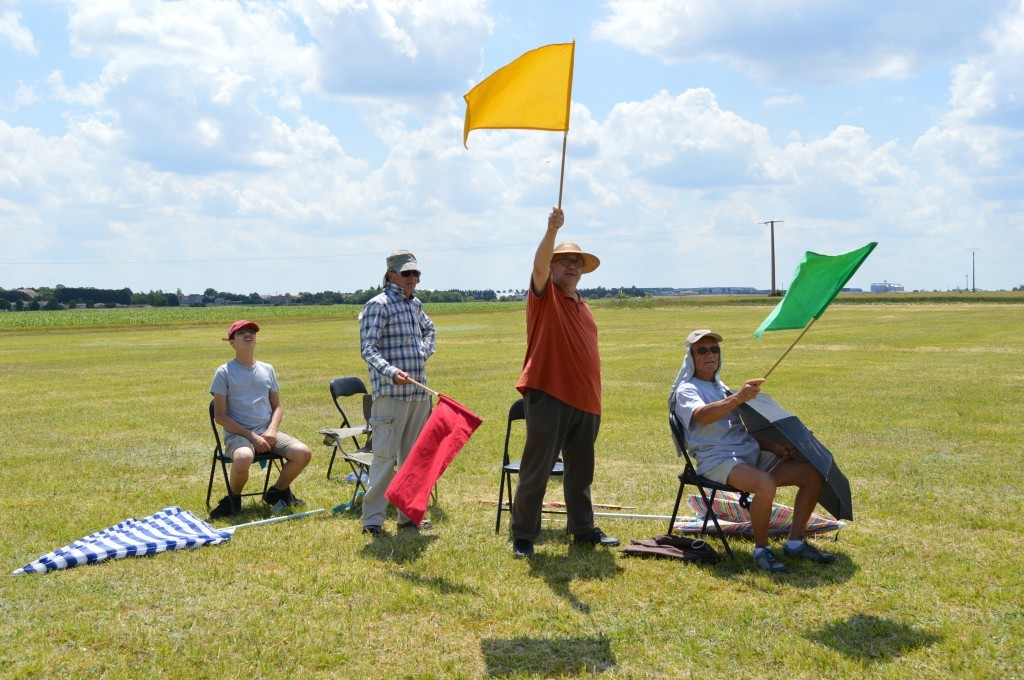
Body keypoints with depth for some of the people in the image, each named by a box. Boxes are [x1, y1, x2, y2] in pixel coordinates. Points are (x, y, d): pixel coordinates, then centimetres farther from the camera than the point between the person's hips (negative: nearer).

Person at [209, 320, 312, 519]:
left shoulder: (267, 370, 13)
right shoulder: (224, 373, -2)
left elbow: (277, 407, 18)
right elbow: (220, 416, -5)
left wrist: (271, 431, -4)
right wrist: (251, 436, -13)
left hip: (267, 433, 5)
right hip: (237, 434, -4)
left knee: (303, 453, -20)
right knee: (243, 458, -40)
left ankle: (278, 491, 9)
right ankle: (233, 500, -7)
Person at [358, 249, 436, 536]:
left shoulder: (416, 304, 15)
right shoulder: (378, 305, -7)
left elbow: (429, 329, 35)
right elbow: (368, 349, -14)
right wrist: (391, 372, -30)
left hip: (419, 392, 8)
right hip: (391, 393, -8)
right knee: (385, 456, -8)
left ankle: (409, 515, 21)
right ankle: (372, 518, -2)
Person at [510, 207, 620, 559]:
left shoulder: (582, 306, 20)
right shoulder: (545, 295, 0)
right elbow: (539, 265, -22)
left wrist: (595, 396, 21)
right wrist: (552, 231, -37)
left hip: (585, 399, 7)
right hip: (549, 395, -7)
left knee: (580, 470, 15)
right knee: (537, 469, -6)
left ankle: (583, 528, 27)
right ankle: (523, 535, 2)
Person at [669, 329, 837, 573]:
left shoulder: (722, 388, 25)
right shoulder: (687, 390, -1)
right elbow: (702, 416, -25)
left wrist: (774, 447, 5)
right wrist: (738, 398, -41)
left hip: (751, 453, 8)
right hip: (717, 459, -8)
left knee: (813, 474, -5)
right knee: (766, 484, -36)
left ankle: (795, 542, 4)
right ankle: (761, 550, -15)